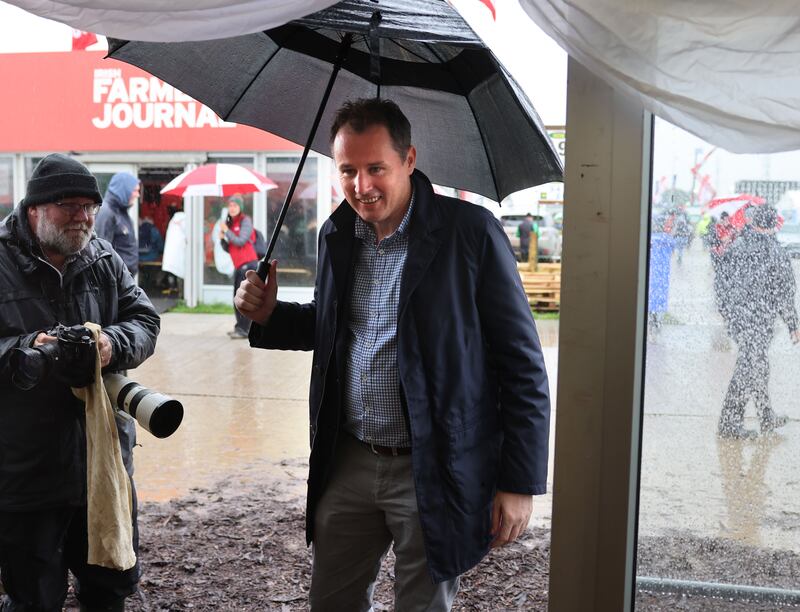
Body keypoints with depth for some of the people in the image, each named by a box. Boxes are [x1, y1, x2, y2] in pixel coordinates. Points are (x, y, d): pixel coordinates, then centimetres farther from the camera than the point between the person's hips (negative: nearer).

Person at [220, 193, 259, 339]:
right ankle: (240, 328, 15)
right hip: (239, 265, 9)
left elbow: (240, 241, -19)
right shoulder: (230, 223, 17)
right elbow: (228, 249, 18)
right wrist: (222, 239, 0)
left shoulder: (245, 221, -6)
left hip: (248, 263, -9)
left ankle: (242, 329, -11)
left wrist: (226, 231, -10)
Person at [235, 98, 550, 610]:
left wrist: (520, 483, -13)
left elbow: (523, 365, -12)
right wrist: (269, 316, 2)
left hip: (433, 472, -5)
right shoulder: (337, 234, 5)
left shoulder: (470, 232, -13)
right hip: (348, 462, 6)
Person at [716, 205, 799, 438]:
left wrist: (727, 314, 20)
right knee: (748, 368, 1)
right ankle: (730, 422, 4)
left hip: (735, 317, 6)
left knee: (759, 365, 19)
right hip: (760, 319, -6)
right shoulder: (776, 254, -13)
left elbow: (724, 283, 8)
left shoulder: (735, 247, 1)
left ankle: (767, 417, 30)